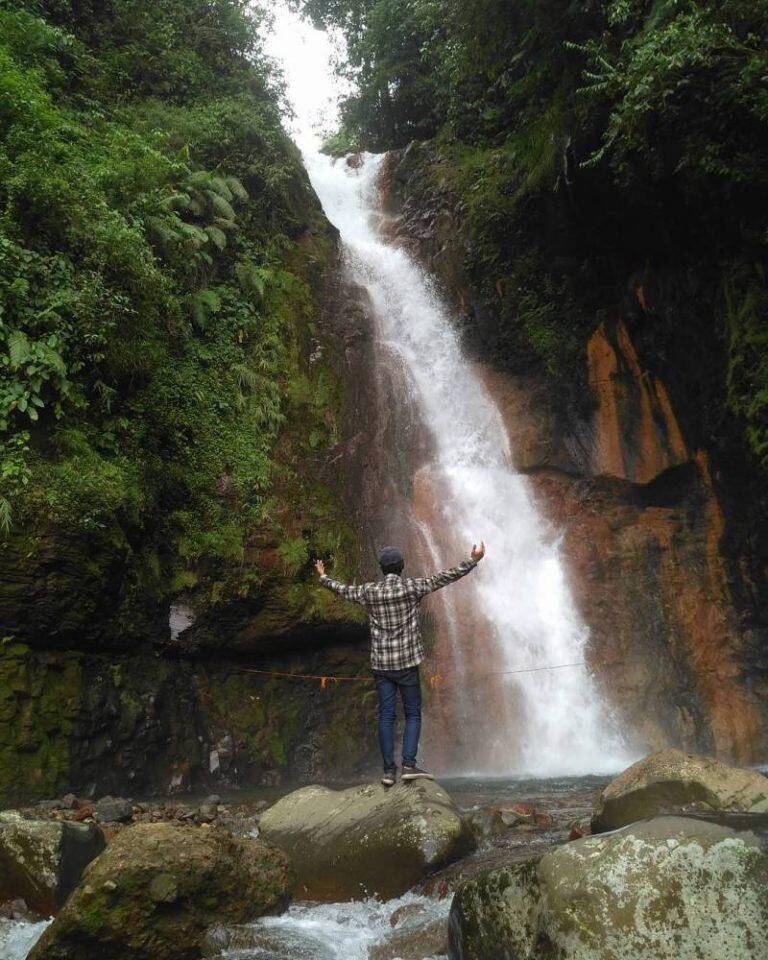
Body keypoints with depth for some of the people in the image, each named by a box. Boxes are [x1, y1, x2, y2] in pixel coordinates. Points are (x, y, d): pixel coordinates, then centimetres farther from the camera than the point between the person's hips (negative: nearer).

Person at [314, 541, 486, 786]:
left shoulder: (370, 591, 1)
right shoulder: (411, 586, -8)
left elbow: (343, 589, 17)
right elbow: (445, 577, -9)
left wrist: (323, 577, 35)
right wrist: (473, 560, -4)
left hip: (381, 664, 3)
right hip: (406, 662, -3)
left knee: (386, 716, 6)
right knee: (413, 714, 6)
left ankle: (389, 770, 5)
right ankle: (409, 764, -5)